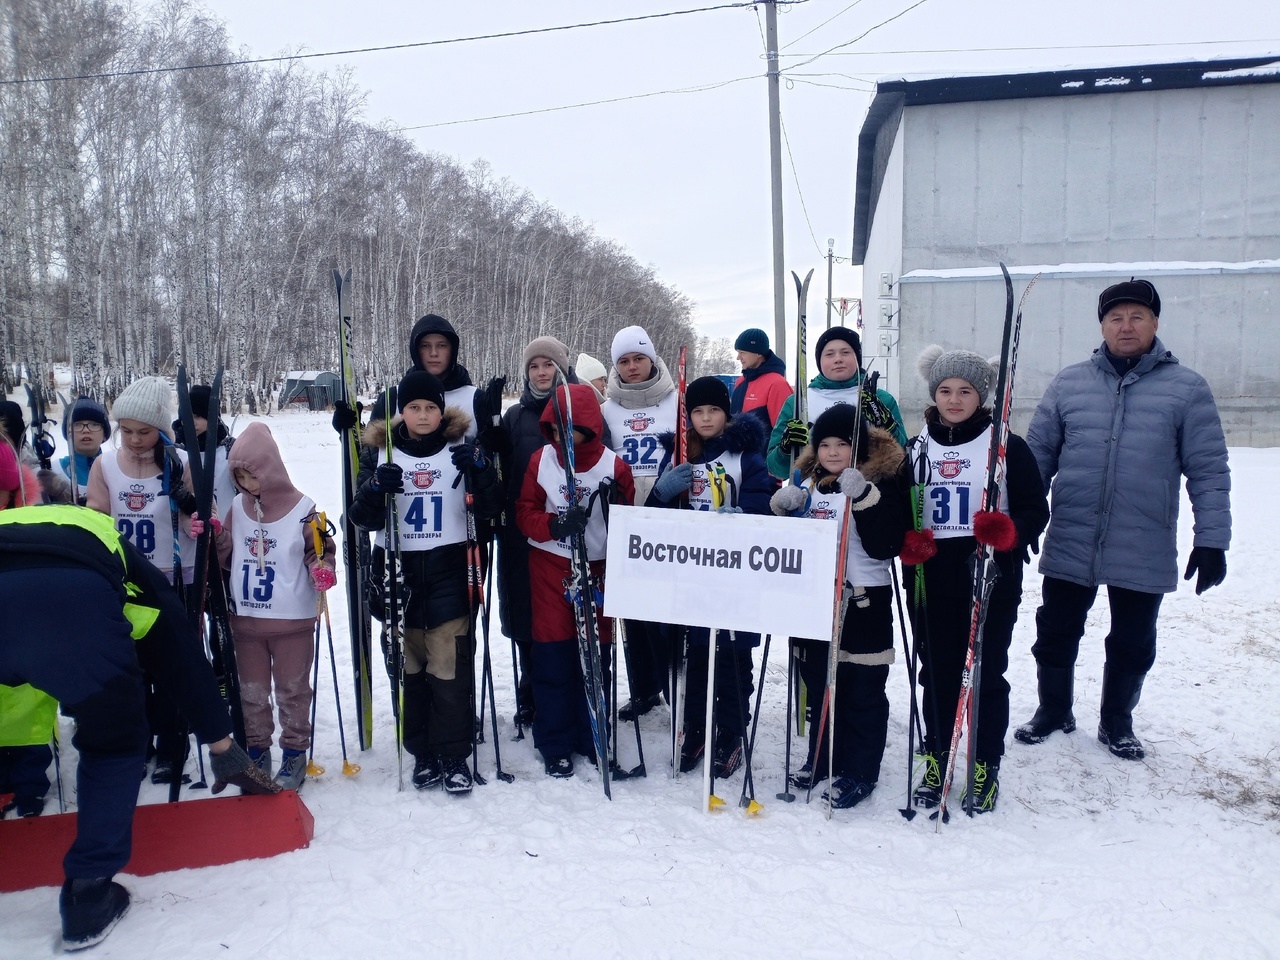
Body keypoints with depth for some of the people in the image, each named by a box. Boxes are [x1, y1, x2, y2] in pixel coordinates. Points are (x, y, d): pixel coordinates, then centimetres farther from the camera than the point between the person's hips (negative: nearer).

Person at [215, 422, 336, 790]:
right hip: (246, 618, 5)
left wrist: (322, 570, -26)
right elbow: (225, 556, 12)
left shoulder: (302, 508, -12)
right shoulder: (237, 508, 4)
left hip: (292, 619, -4)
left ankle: (294, 753, 22)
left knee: (292, 690, 8)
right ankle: (257, 751, 31)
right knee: (251, 691, 16)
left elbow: (319, 551, -6)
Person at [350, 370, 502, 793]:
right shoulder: (380, 452, 6)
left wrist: (480, 469, -20)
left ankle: (454, 756, 8)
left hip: (450, 572, -2)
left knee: (450, 668, -5)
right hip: (398, 572, 2)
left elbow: (489, 510, -2)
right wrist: (375, 489, -18)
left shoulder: (461, 448, 3)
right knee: (409, 667, 7)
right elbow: (364, 519, 2)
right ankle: (422, 753, 20)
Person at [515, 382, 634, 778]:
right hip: (550, 567, 1)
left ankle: (592, 739, 25)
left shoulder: (613, 465, -6)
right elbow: (525, 512, -1)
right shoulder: (541, 460, -3)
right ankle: (555, 745, 18)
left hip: (596, 569, 0)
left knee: (595, 656, 7)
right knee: (552, 657, 4)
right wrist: (554, 525, -22)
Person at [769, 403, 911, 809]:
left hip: (864, 601, -6)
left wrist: (864, 498, -31)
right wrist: (782, 507, -6)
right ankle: (822, 758, 34)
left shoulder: (882, 482, -9)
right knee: (819, 683, 18)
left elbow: (885, 546, -20)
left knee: (862, 692, 4)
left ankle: (859, 772, 17)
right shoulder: (808, 481, 8)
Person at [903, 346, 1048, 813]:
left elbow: (1035, 510, -2)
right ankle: (935, 761, 24)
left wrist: (1009, 531, -23)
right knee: (936, 672, 10)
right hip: (931, 578, 3)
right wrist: (908, 542, -9)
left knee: (987, 672, 6)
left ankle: (986, 768, 21)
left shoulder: (1008, 447, -1)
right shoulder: (917, 450, 10)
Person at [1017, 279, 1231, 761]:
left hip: (1145, 553, -1)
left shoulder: (1187, 388, -1)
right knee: (1056, 635, 13)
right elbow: (1037, 455, 6)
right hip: (1069, 545, 1)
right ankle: (1053, 709, 34)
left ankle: (1117, 721, 35)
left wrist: (1211, 540, -5)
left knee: (1133, 645, 14)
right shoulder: (1069, 382, 3)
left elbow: (1209, 470, -1)